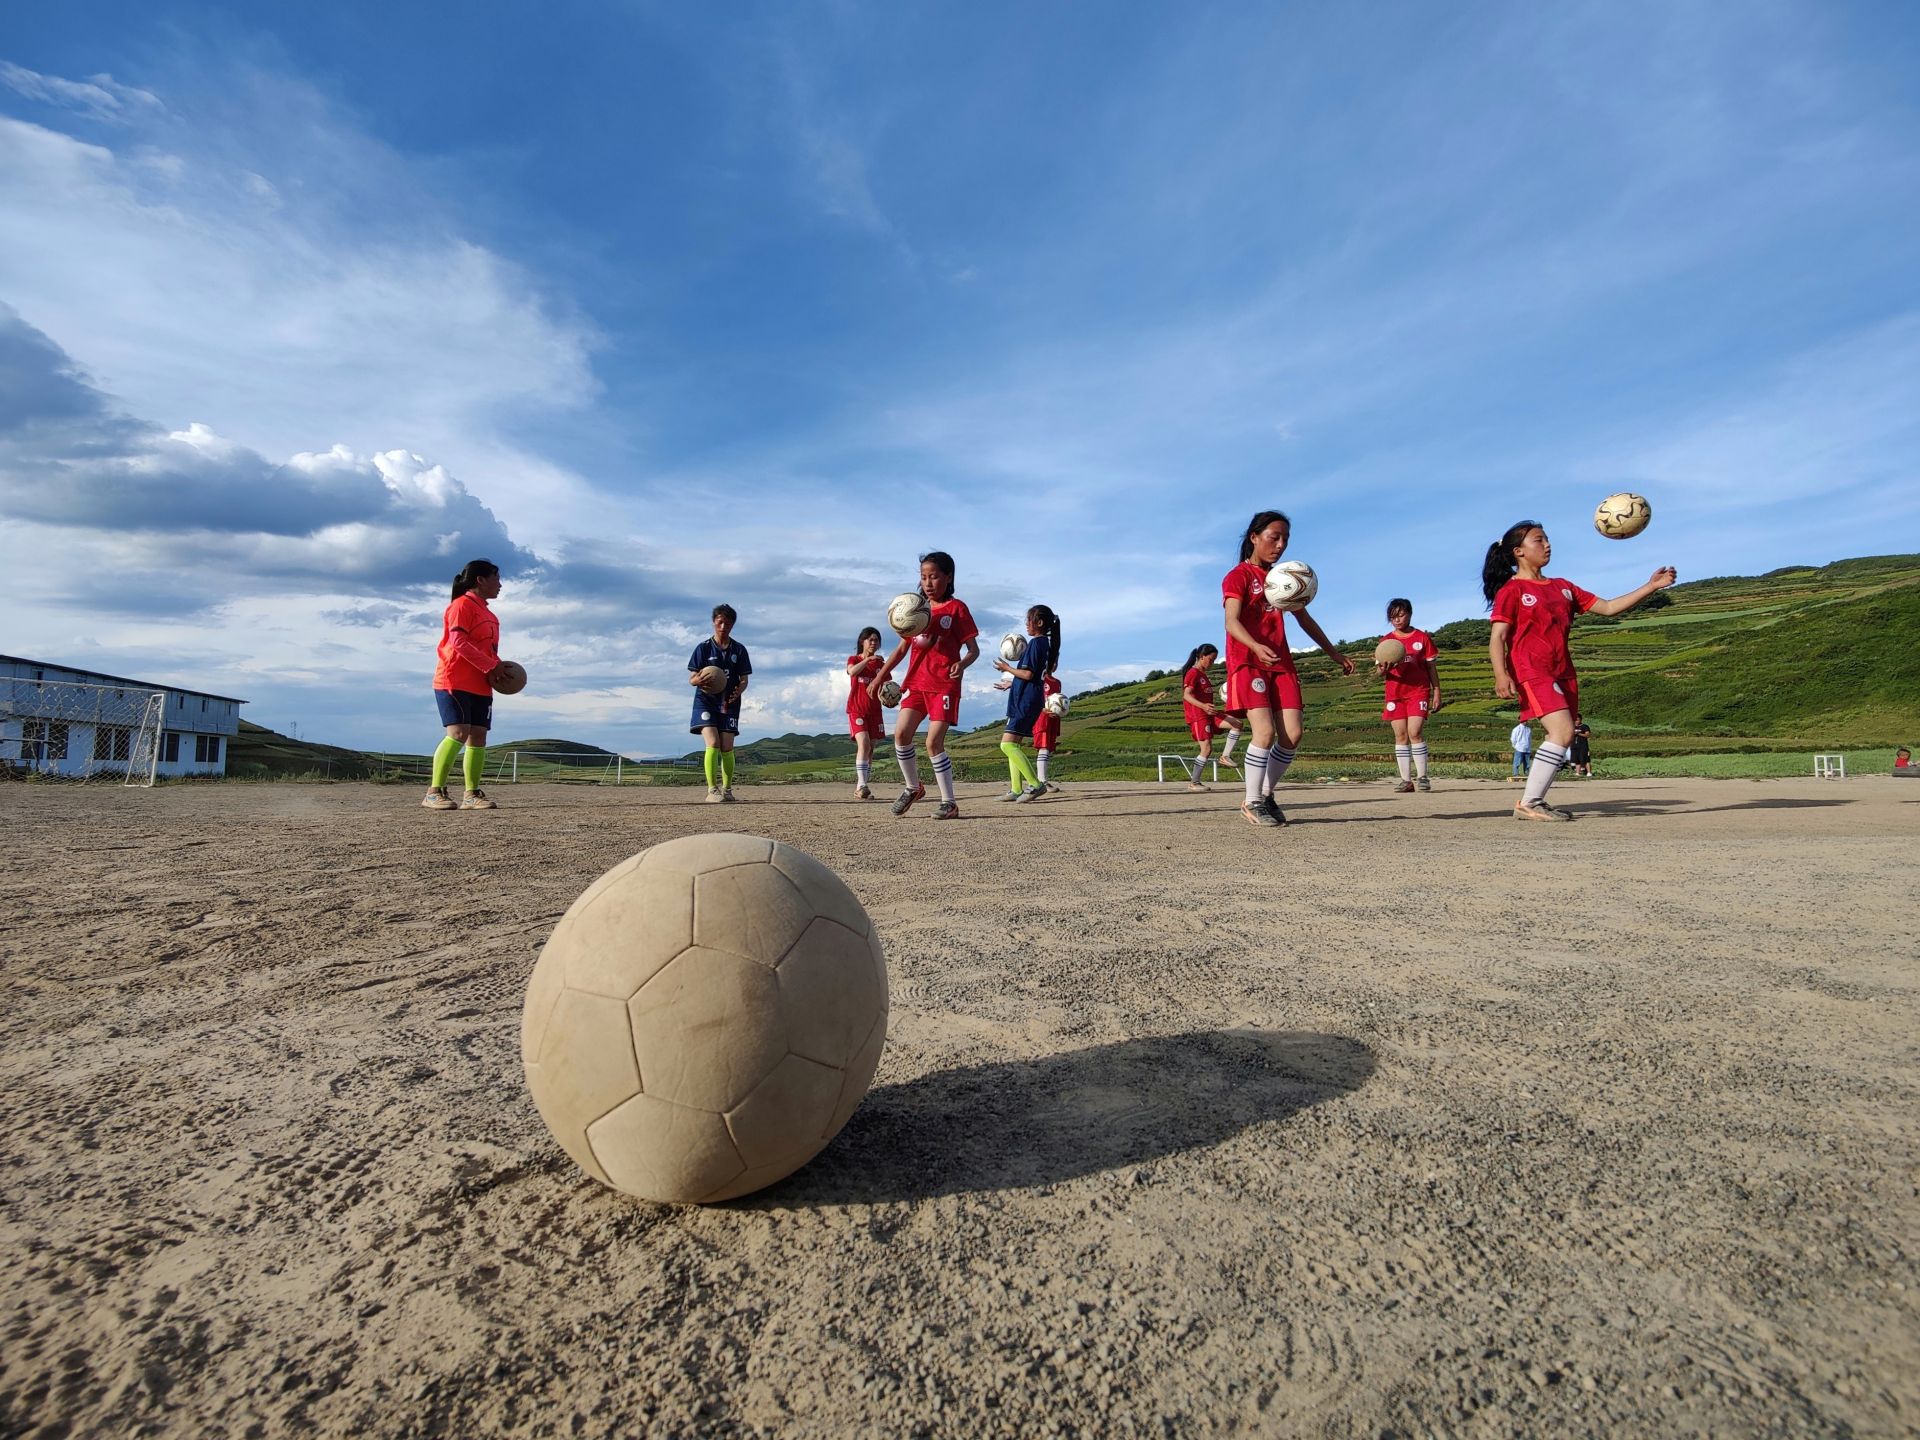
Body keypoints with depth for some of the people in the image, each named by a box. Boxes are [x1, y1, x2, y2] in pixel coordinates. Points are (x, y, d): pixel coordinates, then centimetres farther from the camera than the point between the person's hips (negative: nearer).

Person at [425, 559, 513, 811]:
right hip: (454, 681, -8)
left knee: (478, 735, 3)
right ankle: (434, 792, -13)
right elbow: (458, 642, -16)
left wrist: (498, 669, 5)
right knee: (458, 732, -17)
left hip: (480, 685, 9)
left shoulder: (488, 614, 21)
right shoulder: (462, 604, -5)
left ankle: (472, 794, 6)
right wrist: (491, 666, -18)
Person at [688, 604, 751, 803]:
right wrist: (700, 679, -24)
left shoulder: (739, 650, 6)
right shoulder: (703, 648, 1)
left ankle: (727, 790, 14)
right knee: (713, 743, -17)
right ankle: (712, 790, -17)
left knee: (727, 747, 0)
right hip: (706, 701, -2)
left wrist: (738, 691, -17)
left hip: (729, 703, 2)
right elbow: (692, 680, 0)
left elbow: (744, 680, 6)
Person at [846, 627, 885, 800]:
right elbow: (852, 671, -20)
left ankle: (861, 788, 10)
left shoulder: (880, 663, 11)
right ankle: (861, 785, -27)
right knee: (863, 744, -21)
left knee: (870, 749, 4)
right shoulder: (854, 659, 3)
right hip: (856, 709, -4)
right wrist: (868, 659, -27)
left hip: (874, 710, 4)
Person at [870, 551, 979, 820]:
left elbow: (973, 649, -4)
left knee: (934, 742, -11)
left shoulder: (957, 608, -1)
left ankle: (949, 802, 0)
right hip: (916, 682, 5)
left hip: (945, 685, -5)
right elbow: (902, 648, 18)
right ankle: (912, 787, 14)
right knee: (901, 733, -8)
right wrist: (880, 676, 12)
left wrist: (962, 664, -25)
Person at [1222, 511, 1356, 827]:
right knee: (1265, 732, -18)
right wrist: (1256, 647, -37)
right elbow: (1231, 622, -18)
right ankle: (1252, 803, -5)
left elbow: (1305, 619, 28)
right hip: (1247, 662, -7)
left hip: (1280, 662, 7)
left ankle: (1265, 795, 13)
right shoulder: (1238, 576, -3)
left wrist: (1334, 653, 29)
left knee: (1293, 735, -4)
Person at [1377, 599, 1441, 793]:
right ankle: (1406, 779, 4)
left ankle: (1422, 777, -2)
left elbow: (1431, 667, 7)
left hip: (1419, 691, -2)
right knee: (1400, 735, 1)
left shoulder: (1422, 638, 4)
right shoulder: (1386, 640, 8)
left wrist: (1436, 692, 3)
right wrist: (1382, 670, -21)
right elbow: (1379, 667, 4)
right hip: (1395, 692, 2)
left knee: (1415, 732, -12)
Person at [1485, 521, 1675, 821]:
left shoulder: (1562, 587, 19)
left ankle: (1536, 803, 10)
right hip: (1530, 672, -8)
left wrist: (1651, 586, 11)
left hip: (1562, 672, 8)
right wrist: (1501, 674, -24)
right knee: (1563, 731, -19)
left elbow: (1607, 607, 18)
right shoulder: (1511, 590, -3)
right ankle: (1528, 804, -15)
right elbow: (1497, 638, -10)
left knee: (1562, 737, 3)